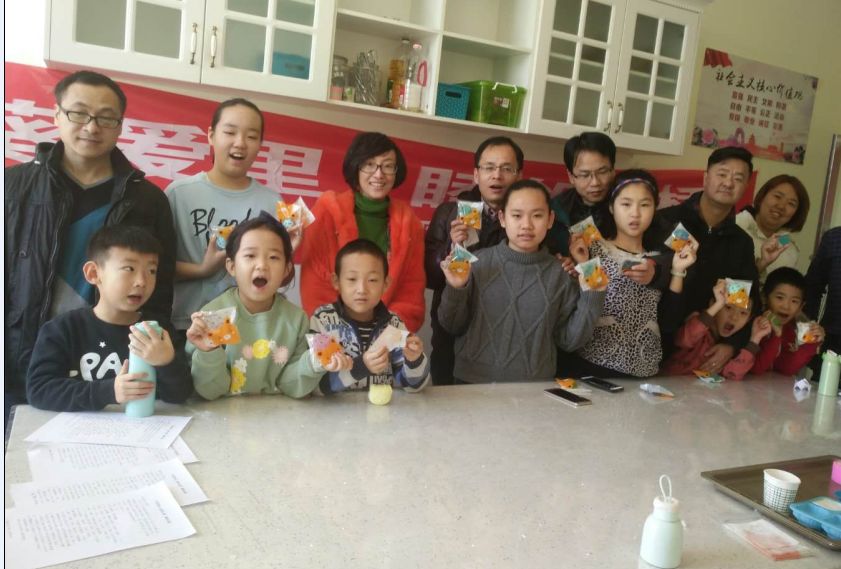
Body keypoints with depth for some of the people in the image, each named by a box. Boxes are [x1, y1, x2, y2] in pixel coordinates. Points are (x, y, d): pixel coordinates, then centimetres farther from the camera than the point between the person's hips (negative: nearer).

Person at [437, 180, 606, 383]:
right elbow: (454, 327, -1)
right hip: (474, 381, 0)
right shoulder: (478, 262, -6)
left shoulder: (559, 274, -2)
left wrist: (591, 296, -9)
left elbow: (568, 340, 1)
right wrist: (456, 289, -16)